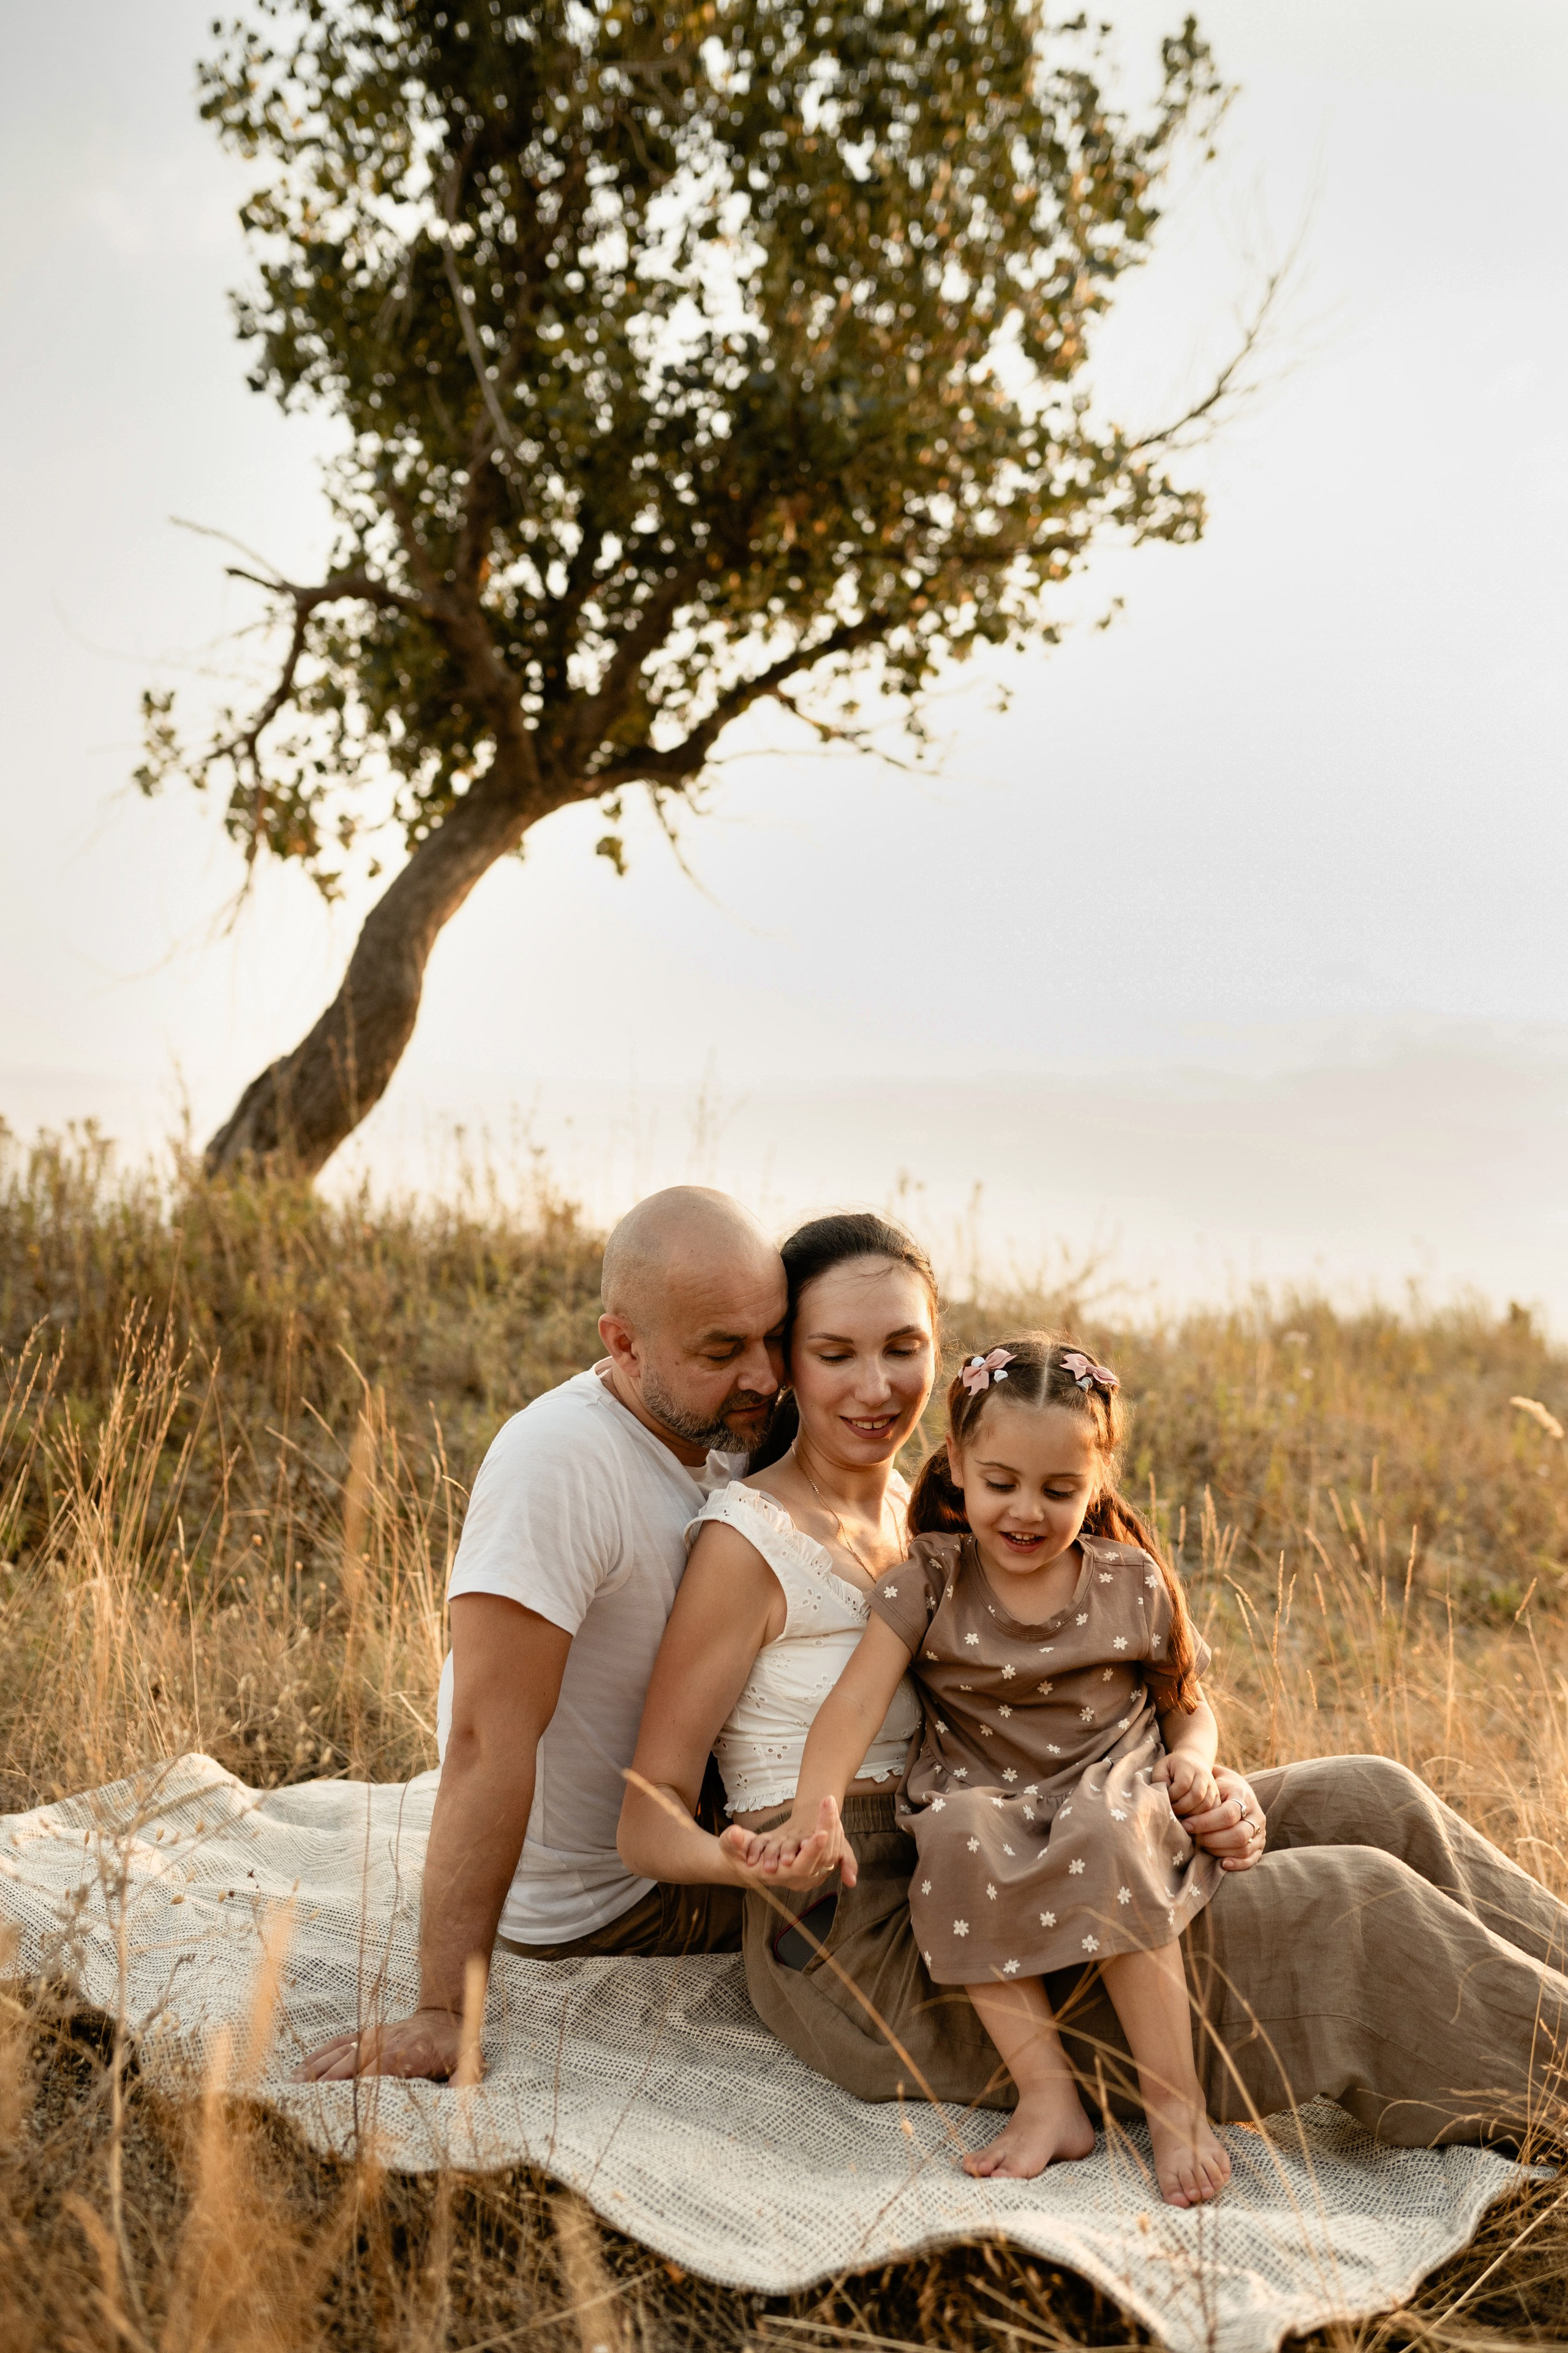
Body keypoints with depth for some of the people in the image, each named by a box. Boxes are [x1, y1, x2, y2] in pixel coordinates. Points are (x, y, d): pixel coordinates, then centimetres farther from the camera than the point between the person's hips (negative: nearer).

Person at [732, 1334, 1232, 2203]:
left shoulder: (1133, 1583, 5)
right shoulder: (929, 1583, 1)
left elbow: (1190, 1708, 16)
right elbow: (855, 1703, -11)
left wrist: (1192, 1763, -7)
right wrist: (813, 1814, -28)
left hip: (1111, 1794, 0)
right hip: (986, 1799, 1)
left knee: (1106, 1834, -35)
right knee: (959, 1836, -34)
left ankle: (1176, 2105, -26)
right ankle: (1047, 2097, -27)